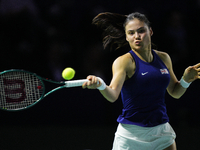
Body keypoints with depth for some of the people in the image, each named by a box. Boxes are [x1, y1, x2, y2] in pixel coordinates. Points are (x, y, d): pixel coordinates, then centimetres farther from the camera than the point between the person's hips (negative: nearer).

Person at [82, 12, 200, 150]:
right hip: (131, 134, -5)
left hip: (161, 131, 5)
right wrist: (100, 85, -45)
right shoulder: (124, 62, -9)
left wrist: (186, 80, 0)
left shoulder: (163, 58, 8)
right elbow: (112, 95, -25)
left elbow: (175, 92, 20)